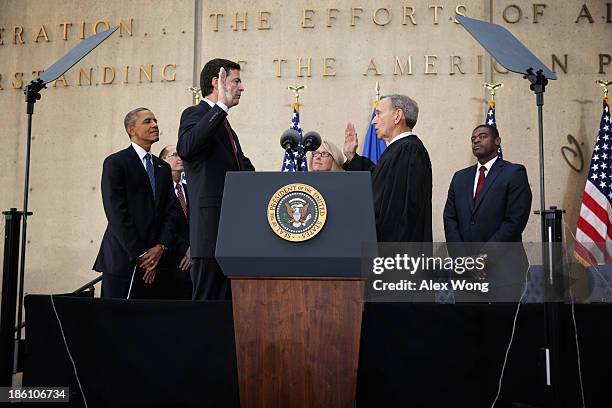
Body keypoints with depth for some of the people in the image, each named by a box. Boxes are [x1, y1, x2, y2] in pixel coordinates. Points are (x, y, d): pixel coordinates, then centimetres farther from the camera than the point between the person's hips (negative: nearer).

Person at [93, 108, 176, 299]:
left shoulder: (163, 168, 17)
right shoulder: (115, 163, -1)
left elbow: (170, 211, 11)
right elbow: (116, 213, -9)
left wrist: (160, 247, -5)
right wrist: (140, 255, -12)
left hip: (154, 261, 5)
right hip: (122, 260, -5)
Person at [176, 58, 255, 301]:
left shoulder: (223, 123, 25)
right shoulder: (195, 114, -3)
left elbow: (241, 168, 30)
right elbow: (186, 149, -26)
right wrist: (221, 106, -26)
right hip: (212, 231, -9)